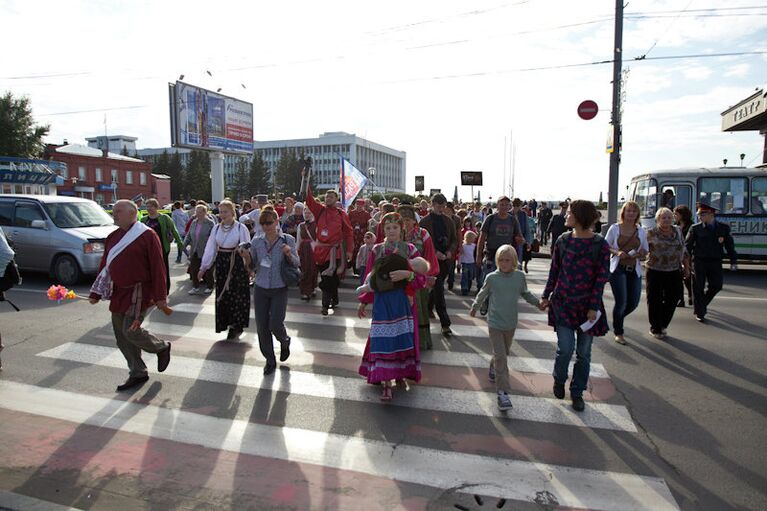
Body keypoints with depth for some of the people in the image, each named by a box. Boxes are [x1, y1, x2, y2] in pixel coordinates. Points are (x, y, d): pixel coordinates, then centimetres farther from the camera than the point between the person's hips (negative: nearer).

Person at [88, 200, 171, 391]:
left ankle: (162, 347, 13)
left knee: (131, 330, -15)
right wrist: (96, 293, 11)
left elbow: (157, 267, -13)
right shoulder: (113, 237, 11)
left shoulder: (147, 235, -10)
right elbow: (104, 266, 15)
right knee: (121, 336, 9)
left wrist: (160, 296, -15)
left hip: (139, 291, -7)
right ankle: (137, 373, 22)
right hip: (118, 293, 8)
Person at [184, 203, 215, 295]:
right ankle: (195, 287, 20)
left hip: (206, 251, -5)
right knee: (193, 269, 6)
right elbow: (189, 235, 13)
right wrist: (184, 245, 2)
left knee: (208, 270, 6)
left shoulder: (210, 223, -9)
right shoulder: (194, 222, 8)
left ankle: (209, 287, 21)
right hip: (195, 251, 5)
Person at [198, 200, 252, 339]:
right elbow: (210, 248, 9)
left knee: (236, 294, 0)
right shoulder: (216, 228, 7)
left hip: (237, 263, -4)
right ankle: (226, 322, 23)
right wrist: (204, 267, 8)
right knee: (223, 295, 8)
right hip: (221, 263, 5)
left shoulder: (240, 228, -6)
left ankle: (236, 326, 14)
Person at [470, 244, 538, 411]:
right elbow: (482, 294, 7)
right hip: (495, 323, -3)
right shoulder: (492, 278, -9)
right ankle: (502, 392, -6)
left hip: (511, 323, 3)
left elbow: (526, 294, 13)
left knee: (504, 352, 19)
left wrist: (539, 302, 5)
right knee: (500, 356, -8)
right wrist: (474, 308, 19)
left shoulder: (520, 276, -4)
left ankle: (493, 369, 49)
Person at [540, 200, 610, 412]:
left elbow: (602, 277, -7)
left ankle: (577, 393, 26)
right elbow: (554, 271, 8)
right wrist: (546, 296, 8)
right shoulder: (563, 241, 1)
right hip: (563, 301, 1)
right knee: (565, 348, -5)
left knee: (583, 352, 9)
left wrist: (594, 306, -10)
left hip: (587, 304, -1)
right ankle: (559, 380, 25)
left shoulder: (600, 244, -7)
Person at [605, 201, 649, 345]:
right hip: (618, 269, -4)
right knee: (621, 301, -9)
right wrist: (617, 252, -17)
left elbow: (645, 251, 13)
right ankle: (618, 333, 12)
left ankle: (617, 319, 37)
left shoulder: (641, 231, 7)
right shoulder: (615, 228, -1)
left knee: (633, 303, 5)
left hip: (634, 270, 4)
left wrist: (641, 253, -10)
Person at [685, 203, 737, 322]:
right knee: (698, 288, 0)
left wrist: (733, 261, 4)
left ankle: (702, 304, 29)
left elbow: (730, 245, 8)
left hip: (715, 262, 2)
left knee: (716, 286, 3)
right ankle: (699, 313, 12)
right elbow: (687, 245, -2)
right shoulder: (695, 228, -3)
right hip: (699, 262, -2)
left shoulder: (724, 228, 3)